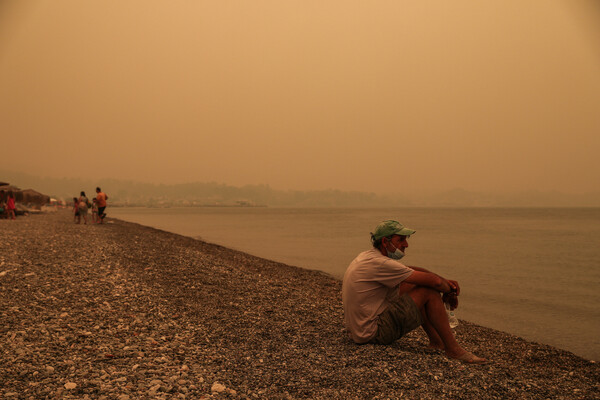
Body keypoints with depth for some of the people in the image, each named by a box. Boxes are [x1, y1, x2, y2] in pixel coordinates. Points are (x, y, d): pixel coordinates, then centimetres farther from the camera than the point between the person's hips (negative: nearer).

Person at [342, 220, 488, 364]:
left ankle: (436, 341, 19)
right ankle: (453, 349, 0)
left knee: (409, 285, 17)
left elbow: (411, 270, 18)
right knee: (429, 292, -11)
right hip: (373, 333, -10)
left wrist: (444, 280, 7)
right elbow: (434, 282, -19)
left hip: (359, 329, 10)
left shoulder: (367, 256, 10)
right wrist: (449, 291, 3)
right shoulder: (379, 264, -21)